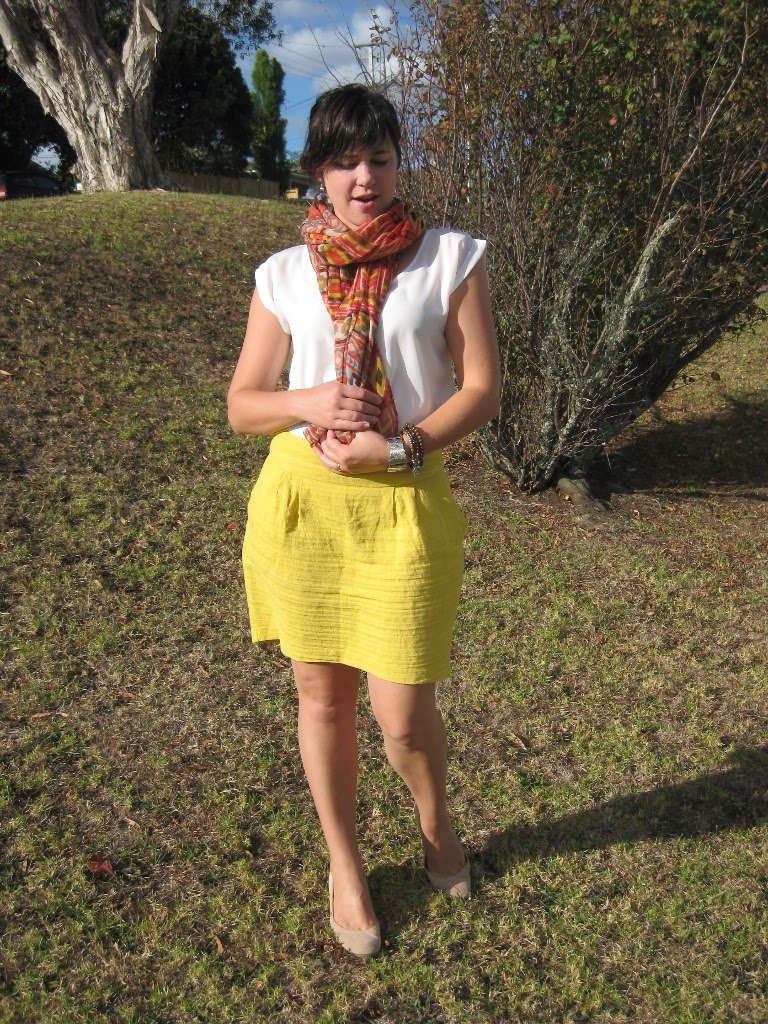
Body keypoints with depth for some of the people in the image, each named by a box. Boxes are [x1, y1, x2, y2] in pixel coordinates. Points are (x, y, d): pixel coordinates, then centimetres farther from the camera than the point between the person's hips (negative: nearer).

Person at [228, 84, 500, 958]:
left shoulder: (452, 258, 4)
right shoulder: (284, 274, 8)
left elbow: (482, 391, -2)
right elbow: (241, 405, 8)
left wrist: (395, 445, -15)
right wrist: (308, 403, -12)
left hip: (403, 506, -2)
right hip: (299, 501, 2)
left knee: (403, 716, 1)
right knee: (322, 696, 13)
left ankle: (436, 828, 39)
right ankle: (344, 866, 39)